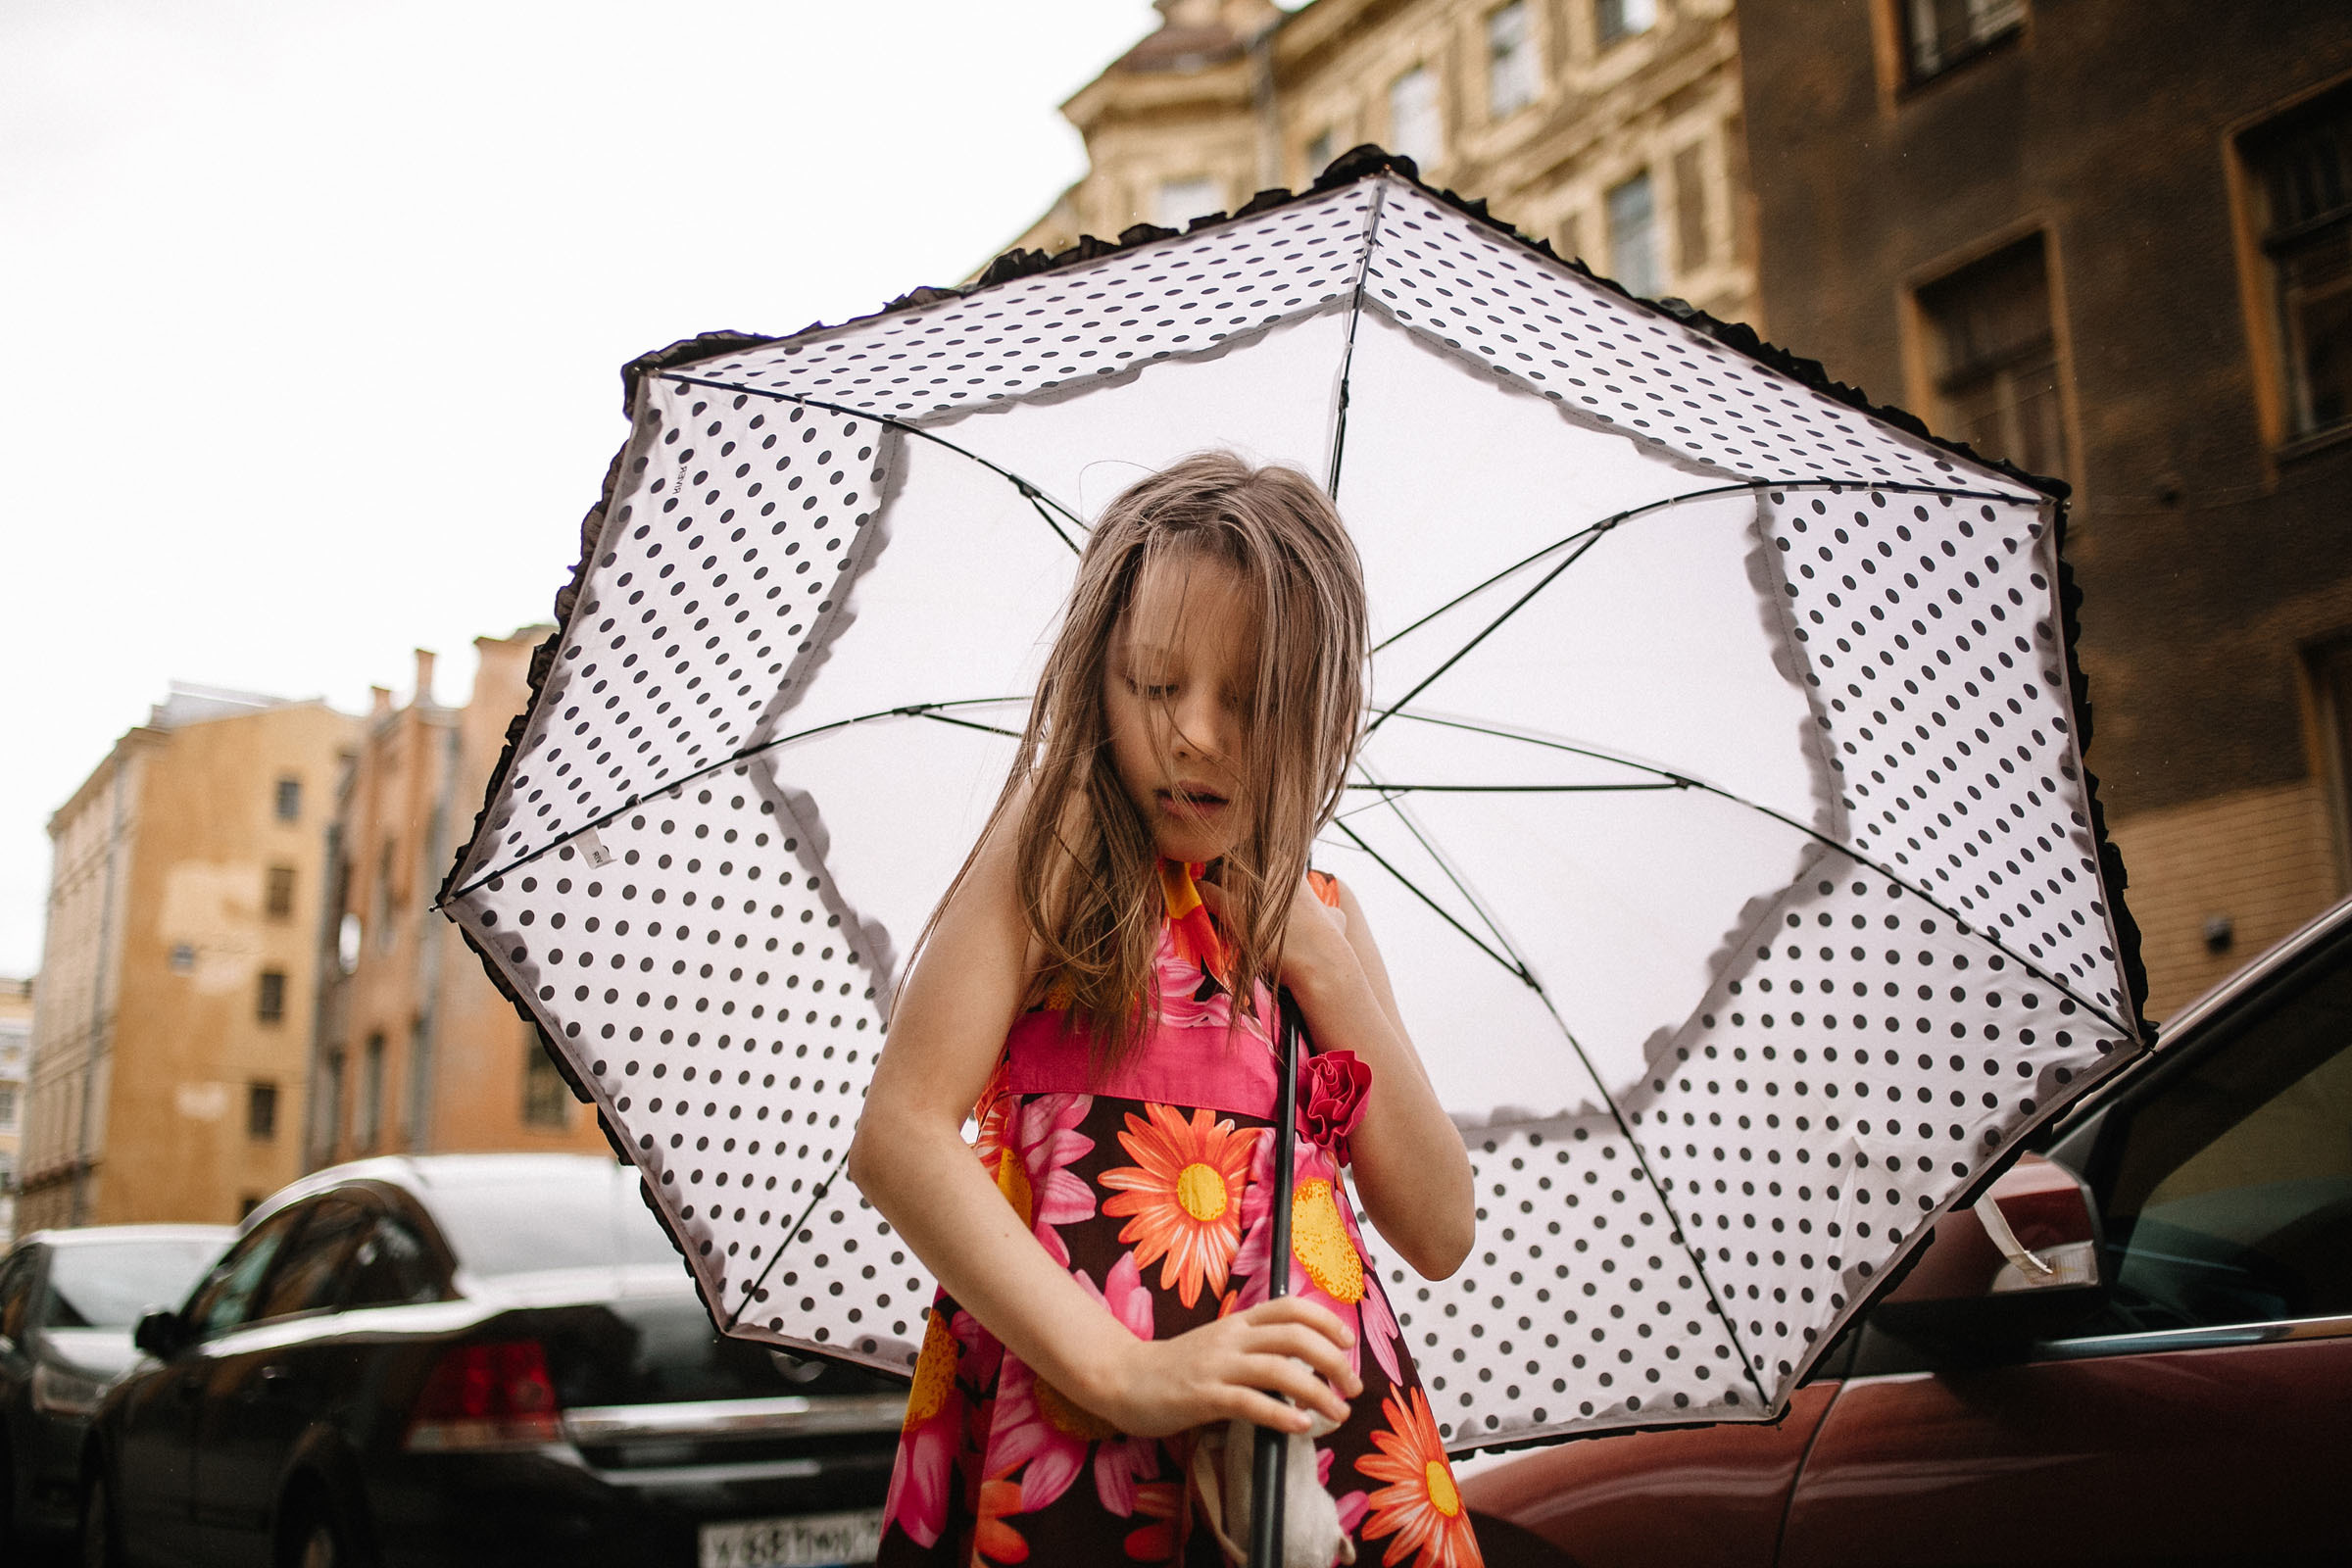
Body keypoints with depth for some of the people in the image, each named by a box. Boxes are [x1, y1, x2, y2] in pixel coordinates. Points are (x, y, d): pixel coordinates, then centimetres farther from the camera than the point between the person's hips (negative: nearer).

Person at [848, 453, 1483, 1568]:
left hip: (1323, 1425, 5)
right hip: (1065, 1433, -4)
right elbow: (900, 1137, -15)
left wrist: (1320, 963, -4)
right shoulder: (1059, 847, -4)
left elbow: (1439, 1235, 5)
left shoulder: (1321, 918, 10)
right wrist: (1120, 1370, -23)